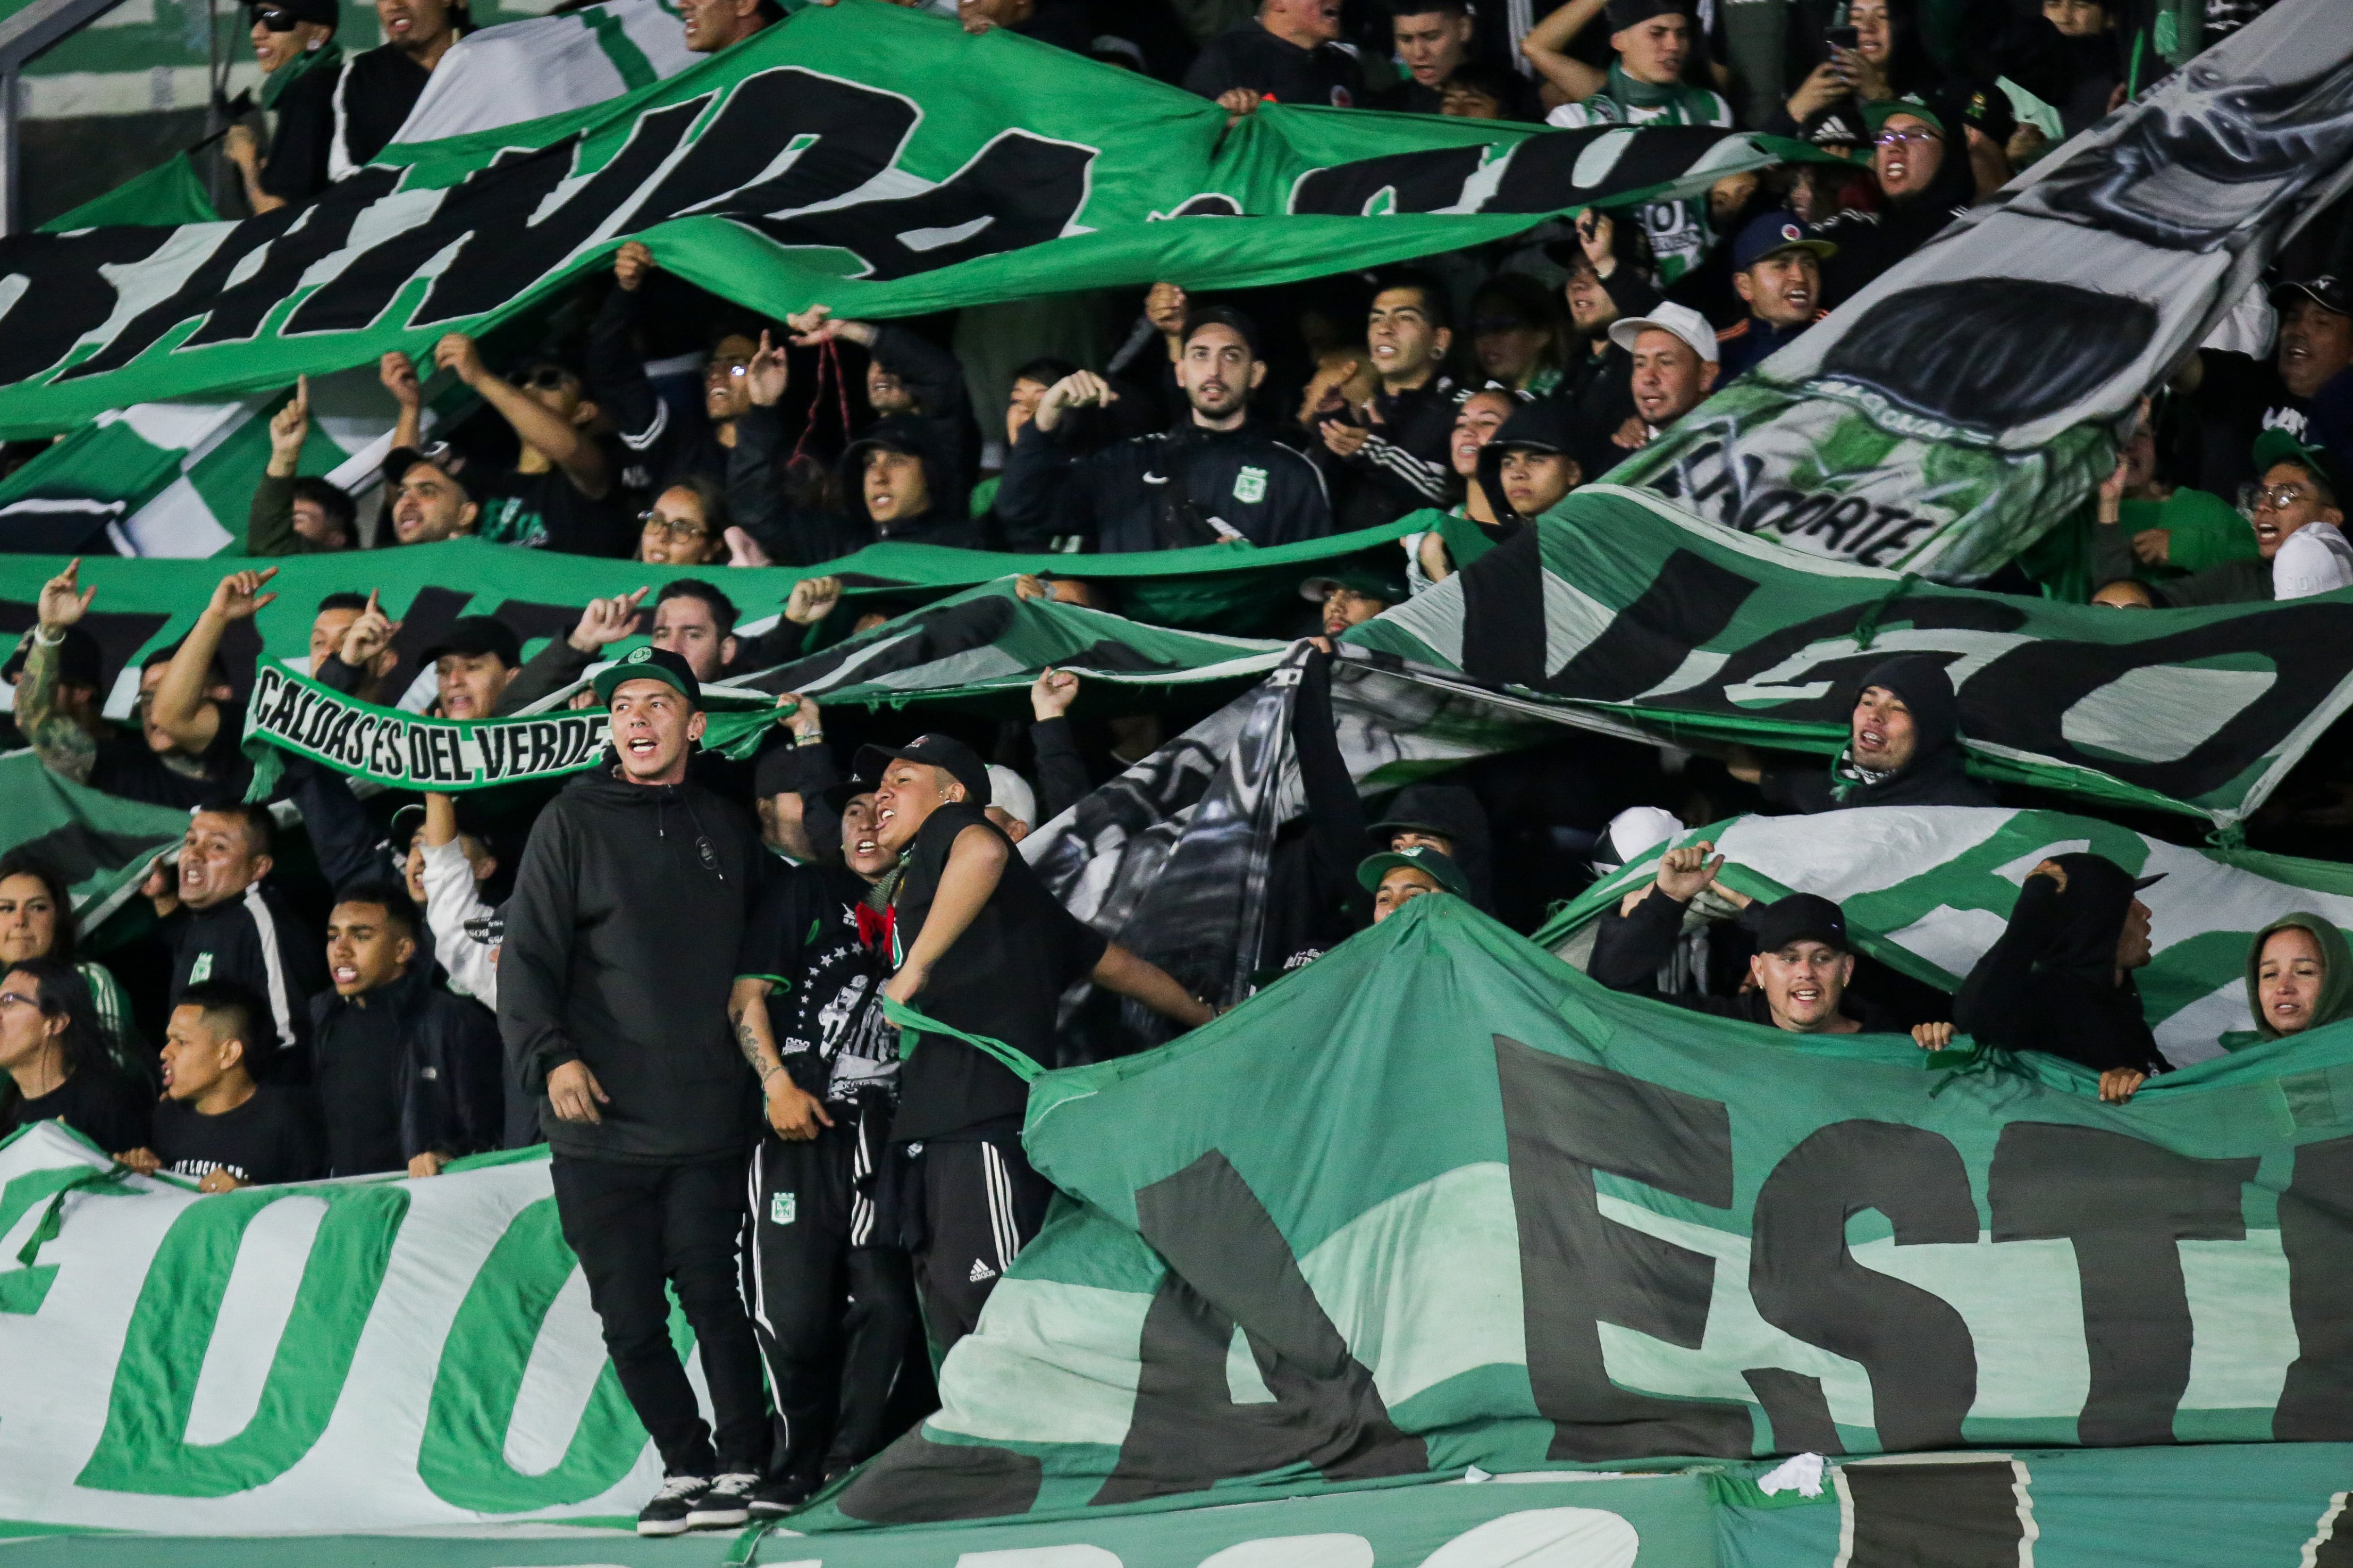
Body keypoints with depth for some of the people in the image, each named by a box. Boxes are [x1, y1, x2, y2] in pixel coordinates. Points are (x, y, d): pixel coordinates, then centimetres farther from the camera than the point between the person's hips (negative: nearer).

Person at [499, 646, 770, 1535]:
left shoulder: (726, 829, 13)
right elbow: (528, 956, -4)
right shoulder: (574, 822, 3)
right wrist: (550, 1057, -16)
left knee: (713, 1298, -7)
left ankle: (744, 1465, 3)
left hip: (707, 1120, 1)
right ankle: (685, 1466, 14)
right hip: (599, 1127, -1)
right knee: (629, 1317, 2)